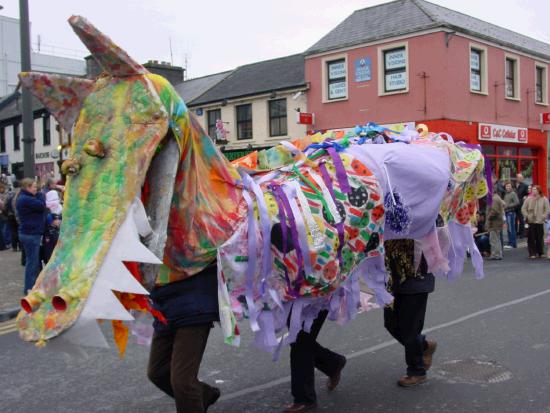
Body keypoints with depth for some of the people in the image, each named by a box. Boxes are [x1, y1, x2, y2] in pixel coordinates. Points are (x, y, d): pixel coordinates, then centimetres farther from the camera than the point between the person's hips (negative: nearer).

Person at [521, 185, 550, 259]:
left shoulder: (544, 199, 2)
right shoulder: (528, 199, 5)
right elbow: (523, 209, 6)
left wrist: (543, 217, -9)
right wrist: (527, 216, -5)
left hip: (540, 222, -1)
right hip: (531, 222, 1)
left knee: (539, 238, 2)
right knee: (531, 238, -1)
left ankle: (539, 253, 14)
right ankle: (532, 253, 6)